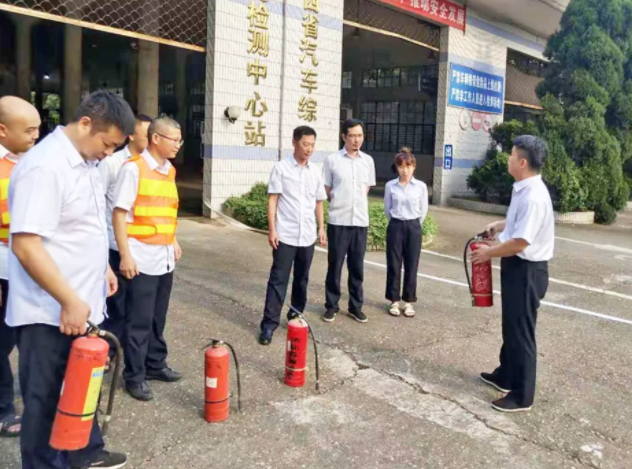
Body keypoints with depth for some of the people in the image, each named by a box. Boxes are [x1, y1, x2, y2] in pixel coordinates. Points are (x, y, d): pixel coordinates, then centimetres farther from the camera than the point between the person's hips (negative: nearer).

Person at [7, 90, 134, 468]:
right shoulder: (44, 166, -22)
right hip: (51, 314, -9)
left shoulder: (85, 162, 7)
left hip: (83, 303, 9)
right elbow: (26, 245, -27)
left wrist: (101, 267, 21)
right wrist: (69, 301, -26)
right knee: (47, 399, 8)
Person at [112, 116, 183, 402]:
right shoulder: (133, 168, -11)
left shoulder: (169, 171, 11)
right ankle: (134, 376, 15)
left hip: (165, 258, 7)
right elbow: (119, 213, -13)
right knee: (139, 320, 2)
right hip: (142, 258, -7)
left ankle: (155, 365, 29)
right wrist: (125, 255, -17)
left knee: (158, 318, 15)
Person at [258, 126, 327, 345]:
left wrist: (321, 228, 11)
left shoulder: (315, 171, 9)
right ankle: (269, 324, 1)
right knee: (278, 280, -3)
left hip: (307, 236, 5)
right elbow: (272, 200, -6)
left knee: (302, 279, 14)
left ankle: (296, 315, 30)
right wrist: (272, 229, -12)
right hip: (285, 235, -4)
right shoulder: (281, 168, -4)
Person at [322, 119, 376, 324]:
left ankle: (356, 305, 20)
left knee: (357, 267, 9)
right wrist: (340, 203, 6)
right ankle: (331, 305, 16)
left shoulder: (368, 161, 7)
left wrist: (357, 204, 9)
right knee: (335, 265, 4)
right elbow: (326, 190, 4)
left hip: (360, 220, 3)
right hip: (338, 220, -3)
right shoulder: (332, 160, -3)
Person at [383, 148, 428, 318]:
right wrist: (397, 223, 10)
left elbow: (423, 210, 6)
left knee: (411, 266, 5)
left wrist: (414, 225, 10)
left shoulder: (421, 186, -3)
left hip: (414, 227, 0)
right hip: (395, 227, 0)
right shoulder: (390, 186, -2)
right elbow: (387, 208, 7)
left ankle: (408, 302, 16)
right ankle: (394, 301, 16)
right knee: (393, 265, 4)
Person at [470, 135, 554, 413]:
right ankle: (505, 376, 40)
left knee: (521, 332, 1)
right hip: (518, 267, 10)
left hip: (527, 271, -10)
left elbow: (519, 243, -27)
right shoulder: (525, 190, 6)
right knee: (511, 327, 23)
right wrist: (500, 226, 12)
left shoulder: (533, 197, -26)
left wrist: (489, 253, -14)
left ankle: (522, 396, 14)